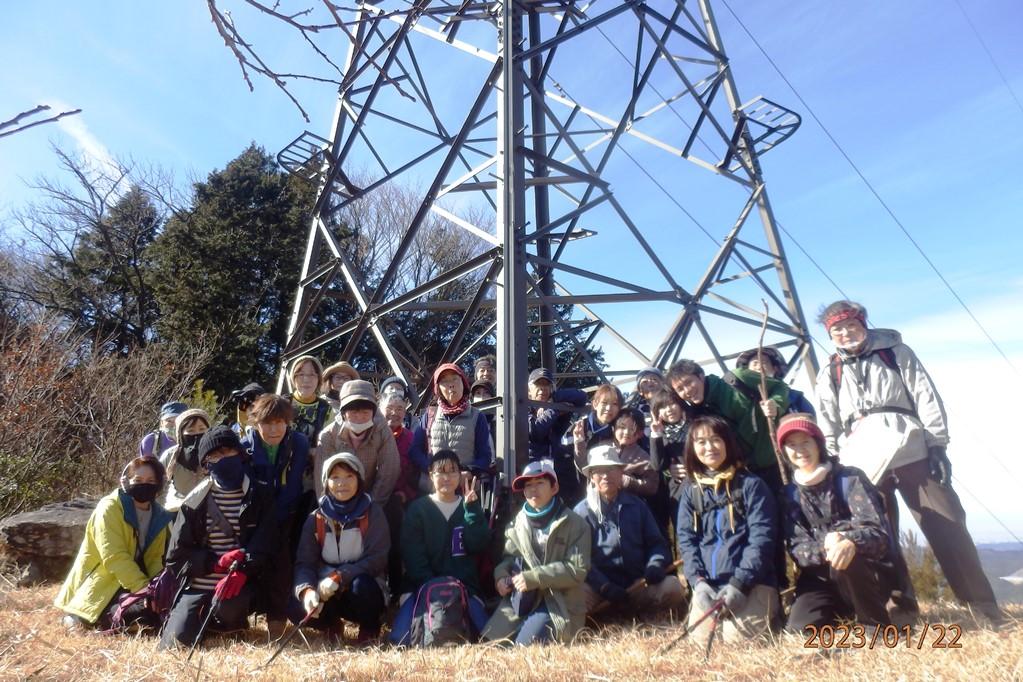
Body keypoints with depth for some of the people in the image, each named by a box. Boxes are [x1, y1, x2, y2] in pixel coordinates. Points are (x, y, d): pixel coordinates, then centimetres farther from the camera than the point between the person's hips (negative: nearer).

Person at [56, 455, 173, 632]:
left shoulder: (159, 515, 6)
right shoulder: (109, 508, -14)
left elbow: (155, 558, 1)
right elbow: (115, 559, -22)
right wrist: (146, 589, -30)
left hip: (128, 583, 7)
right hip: (100, 587, -7)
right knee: (149, 607, -28)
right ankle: (83, 617, -6)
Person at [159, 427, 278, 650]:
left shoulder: (261, 496, 2)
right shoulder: (195, 501, 4)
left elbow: (264, 545, -6)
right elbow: (177, 554, 2)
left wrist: (241, 571, -25)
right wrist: (216, 562, -14)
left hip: (242, 583, -1)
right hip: (197, 585, 1)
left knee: (227, 607, -32)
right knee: (178, 639, -18)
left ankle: (233, 622, 4)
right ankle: (206, 616, 16)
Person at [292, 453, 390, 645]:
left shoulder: (372, 513, -7)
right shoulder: (316, 518, 1)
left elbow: (376, 559, -14)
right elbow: (304, 563, -7)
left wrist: (338, 578, -25)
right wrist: (307, 590, -28)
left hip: (364, 591, -2)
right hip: (326, 591, 3)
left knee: (361, 586, -35)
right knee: (298, 608, -24)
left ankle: (369, 628, -3)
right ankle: (333, 625, 9)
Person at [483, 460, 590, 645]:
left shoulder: (575, 524, -4)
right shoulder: (519, 521, 9)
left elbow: (577, 569, -12)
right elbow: (508, 557, 16)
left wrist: (533, 578, -18)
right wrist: (501, 576, -8)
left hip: (559, 603, -4)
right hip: (521, 600, 5)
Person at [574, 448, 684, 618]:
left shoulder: (637, 505, 14)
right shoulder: (582, 511, 5)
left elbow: (657, 542, 14)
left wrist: (656, 564, -9)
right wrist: (605, 587, -16)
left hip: (638, 586, 4)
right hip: (599, 589, -4)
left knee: (673, 586, -23)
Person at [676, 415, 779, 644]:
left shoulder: (751, 485, 1)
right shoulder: (691, 491, 12)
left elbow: (761, 537, -7)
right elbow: (686, 540, 6)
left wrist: (738, 583, -16)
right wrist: (698, 581, -10)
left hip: (751, 582, -2)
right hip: (709, 584, 3)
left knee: (736, 636, -19)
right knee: (701, 635, -15)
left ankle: (770, 611, 9)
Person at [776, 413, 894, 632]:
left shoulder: (850, 478, -8)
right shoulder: (789, 494, 1)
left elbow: (878, 531, -19)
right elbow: (797, 548, -7)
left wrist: (851, 542, -42)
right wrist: (823, 548, -31)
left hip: (871, 571, -3)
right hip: (822, 577, 3)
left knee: (844, 562, -36)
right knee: (801, 628, -22)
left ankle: (875, 625, -9)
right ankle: (846, 614, 11)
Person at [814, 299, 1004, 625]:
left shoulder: (895, 351, 13)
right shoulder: (829, 374, 15)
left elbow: (927, 398, 5)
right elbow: (828, 429, 12)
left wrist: (937, 446, -4)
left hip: (910, 452, -1)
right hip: (862, 464, 1)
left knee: (948, 527, -2)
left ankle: (983, 605, 6)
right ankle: (904, 607, 11)